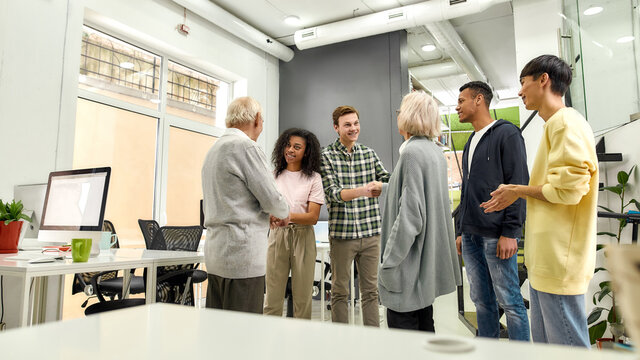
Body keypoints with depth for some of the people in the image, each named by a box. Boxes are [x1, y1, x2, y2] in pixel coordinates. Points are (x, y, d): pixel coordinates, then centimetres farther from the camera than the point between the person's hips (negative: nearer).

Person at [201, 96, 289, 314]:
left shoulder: (214, 149, 16)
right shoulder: (245, 146, -12)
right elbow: (271, 198, -12)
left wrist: (269, 217, 22)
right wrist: (285, 214, 10)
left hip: (216, 250, 9)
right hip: (242, 254, -9)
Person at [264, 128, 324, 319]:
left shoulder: (313, 178, -1)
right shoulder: (274, 176, 8)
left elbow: (313, 217, -7)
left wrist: (286, 215, -23)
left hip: (303, 237, -2)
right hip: (277, 234, 2)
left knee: (302, 297, 6)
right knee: (273, 295, 4)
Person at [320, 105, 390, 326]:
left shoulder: (369, 154, 10)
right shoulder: (326, 156, -4)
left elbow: (388, 181, 4)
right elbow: (333, 193, -15)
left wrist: (379, 186, -20)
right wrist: (362, 190, -31)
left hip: (371, 233, 4)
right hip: (342, 234, -3)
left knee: (371, 290, 12)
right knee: (340, 291, 9)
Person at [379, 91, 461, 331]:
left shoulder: (412, 152, -17)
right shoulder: (435, 151, 11)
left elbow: (410, 214, -22)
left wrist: (389, 264, -18)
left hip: (411, 265, -10)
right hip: (429, 262, 10)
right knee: (425, 325, 18)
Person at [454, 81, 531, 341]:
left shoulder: (506, 134, -3)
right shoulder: (470, 143, 20)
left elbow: (518, 184, -11)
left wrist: (510, 232, -17)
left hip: (496, 236, -7)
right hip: (471, 236, 8)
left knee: (509, 301, 0)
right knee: (481, 300, 12)